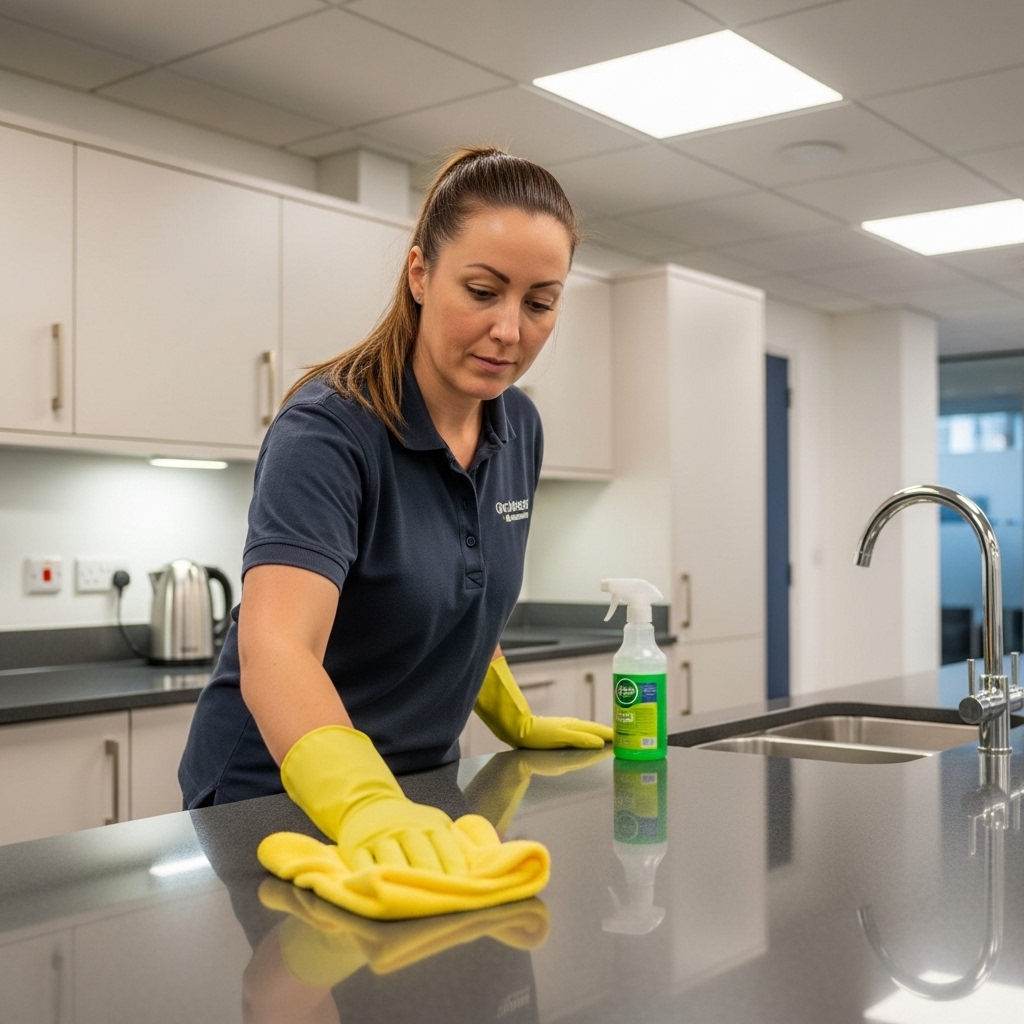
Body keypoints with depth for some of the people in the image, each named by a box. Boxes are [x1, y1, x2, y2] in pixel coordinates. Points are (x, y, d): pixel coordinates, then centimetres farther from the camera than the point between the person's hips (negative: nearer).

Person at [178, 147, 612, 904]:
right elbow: (276, 648, -40)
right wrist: (365, 805, -55)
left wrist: (519, 723, 14)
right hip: (275, 797, -6)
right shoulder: (326, 432, -25)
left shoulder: (519, 429, -4)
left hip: (418, 787, 6)